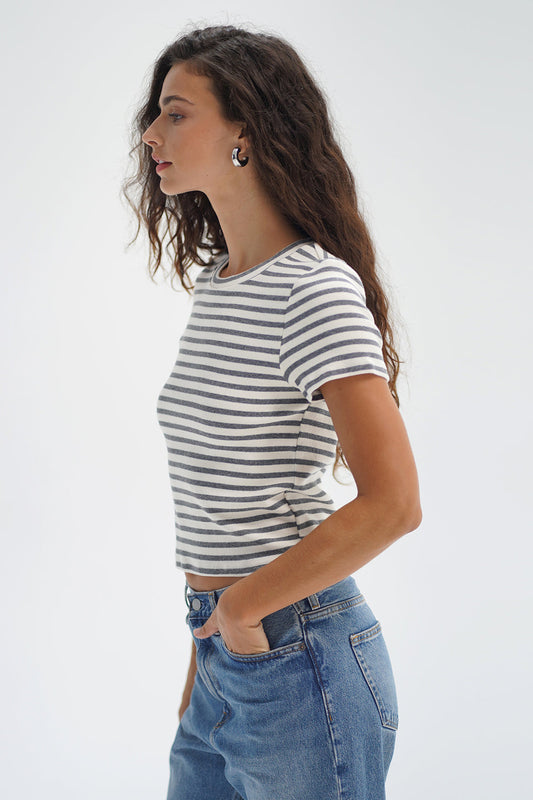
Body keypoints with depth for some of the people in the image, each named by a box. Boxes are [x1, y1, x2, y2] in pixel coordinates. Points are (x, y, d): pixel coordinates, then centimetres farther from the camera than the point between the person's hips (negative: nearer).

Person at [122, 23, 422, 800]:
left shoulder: (317, 289, -16)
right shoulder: (213, 282, 11)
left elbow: (392, 504, -24)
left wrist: (243, 606, -15)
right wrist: (204, 659, 14)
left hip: (298, 659, -8)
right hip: (225, 658, 8)